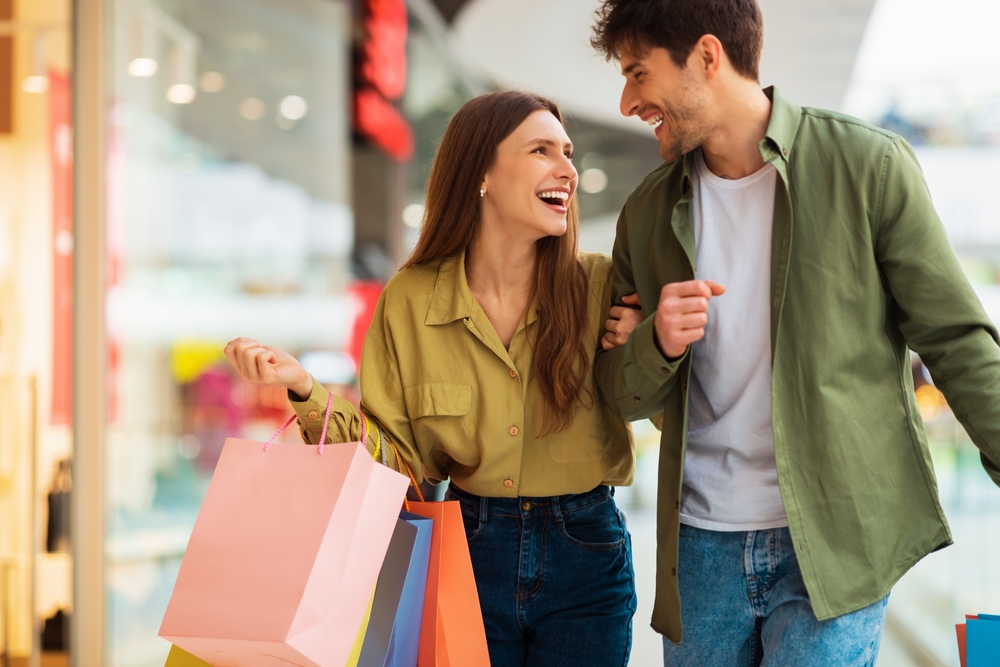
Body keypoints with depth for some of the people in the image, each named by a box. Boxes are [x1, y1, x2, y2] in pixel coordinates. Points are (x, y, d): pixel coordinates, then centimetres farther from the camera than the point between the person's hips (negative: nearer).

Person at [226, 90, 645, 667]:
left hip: (585, 560, 0)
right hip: (469, 553, 1)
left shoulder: (600, 287, -8)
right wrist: (305, 390, -15)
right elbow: (399, 459, -3)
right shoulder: (411, 300, -5)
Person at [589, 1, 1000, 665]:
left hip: (836, 542, -4)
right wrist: (657, 344, -12)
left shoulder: (868, 166, -6)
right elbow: (623, 394, 10)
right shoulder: (650, 211, 7)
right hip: (702, 543, 4)